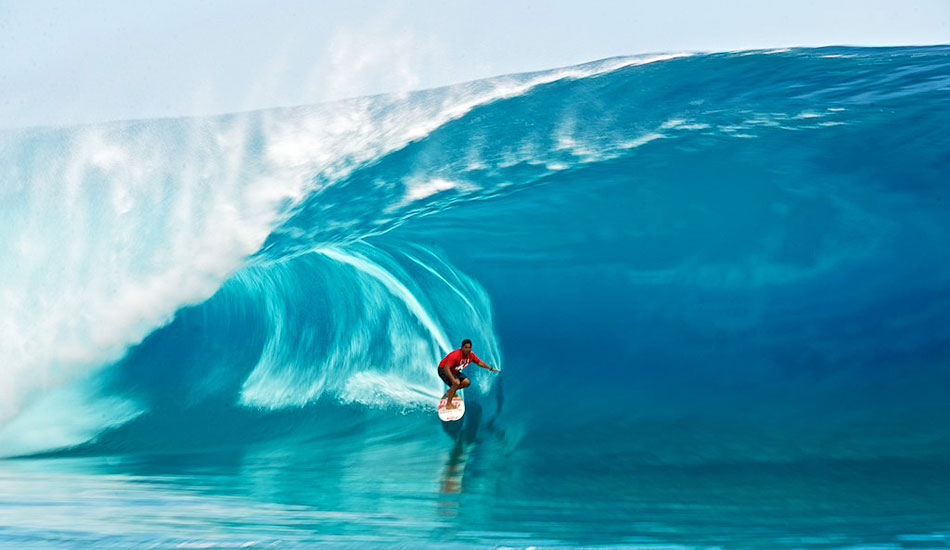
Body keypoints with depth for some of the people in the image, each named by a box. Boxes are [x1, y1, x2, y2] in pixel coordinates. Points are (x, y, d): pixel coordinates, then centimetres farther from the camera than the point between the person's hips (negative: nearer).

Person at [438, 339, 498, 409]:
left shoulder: (470, 355, -10)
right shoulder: (455, 355, -34)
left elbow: (479, 362, 6)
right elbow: (446, 368, -40)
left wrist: (491, 368, 3)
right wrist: (453, 379, -50)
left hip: (454, 371, 8)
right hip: (443, 370, -8)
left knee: (466, 382, -4)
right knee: (456, 382, -29)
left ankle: (450, 391, 17)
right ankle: (448, 404, -19)